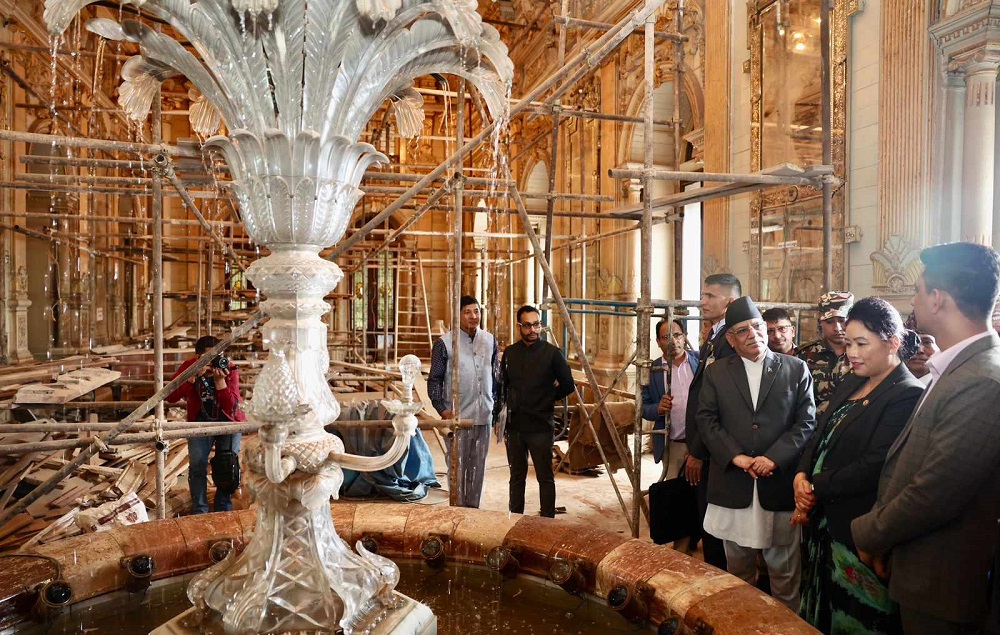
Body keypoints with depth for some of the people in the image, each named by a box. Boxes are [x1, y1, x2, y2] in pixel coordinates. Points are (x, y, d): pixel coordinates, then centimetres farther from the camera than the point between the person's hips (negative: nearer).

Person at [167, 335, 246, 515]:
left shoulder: (229, 370, -15)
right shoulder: (189, 367, -11)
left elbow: (231, 406, -23)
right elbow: (171, 397, -24)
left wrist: (219, 379, -32)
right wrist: (195, 374, -33)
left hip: (228, 420, -1)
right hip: (201, 420, 1)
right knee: (197, 464, -12)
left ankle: (223, 510, 12)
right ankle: (199, 510, 6)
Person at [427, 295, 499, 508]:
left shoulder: (490, 341, 7)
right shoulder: (445, 343, -6)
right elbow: (434, 380, -2)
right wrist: (442, 409, -11)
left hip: (483, 416, 4)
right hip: (456, 416, -4)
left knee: (478, 467, 13)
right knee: (458, 467, 4)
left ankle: (473, 508, 26)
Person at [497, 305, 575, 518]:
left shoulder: (551, 353, -6)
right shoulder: (510, 352, 5)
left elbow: (568, 386, 0)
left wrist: (547, 399, 3)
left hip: (540, 426, -4)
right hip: (514, 426, 4)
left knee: (545, 477, 4)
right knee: (517, 476, 15)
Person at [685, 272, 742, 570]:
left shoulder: (730, 340, -18)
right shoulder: (712, 338, 12)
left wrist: (698, 453, -15)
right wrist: (693, 448, 13)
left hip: (712, 454, -9)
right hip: (701, 450, 9)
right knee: (705, 520, 18)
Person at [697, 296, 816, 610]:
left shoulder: (796, 369, 3)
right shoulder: (716, 372, 6)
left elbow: (806, 421, -3)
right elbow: (706, 419, 0)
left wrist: (774, 457, -14)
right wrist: (735, 456, -13)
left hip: (780, 485, -1)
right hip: (733, 485, 1)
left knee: (785, 571, 11)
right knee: (738, 570, 16)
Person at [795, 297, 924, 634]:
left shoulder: (908, 395, -17)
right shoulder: (851, 383, 9)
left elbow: (875, 465, -23)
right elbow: (820, 436, 10)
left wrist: (816, 488, -16)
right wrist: (802, 476, -7)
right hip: (823, 523, 8)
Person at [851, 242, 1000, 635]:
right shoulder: (956, 369, 5)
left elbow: (935, 495, -25)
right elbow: (907, 459, 6)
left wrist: (869, 533, -9)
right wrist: (879, 531, 0)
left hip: (941, 585, -8)